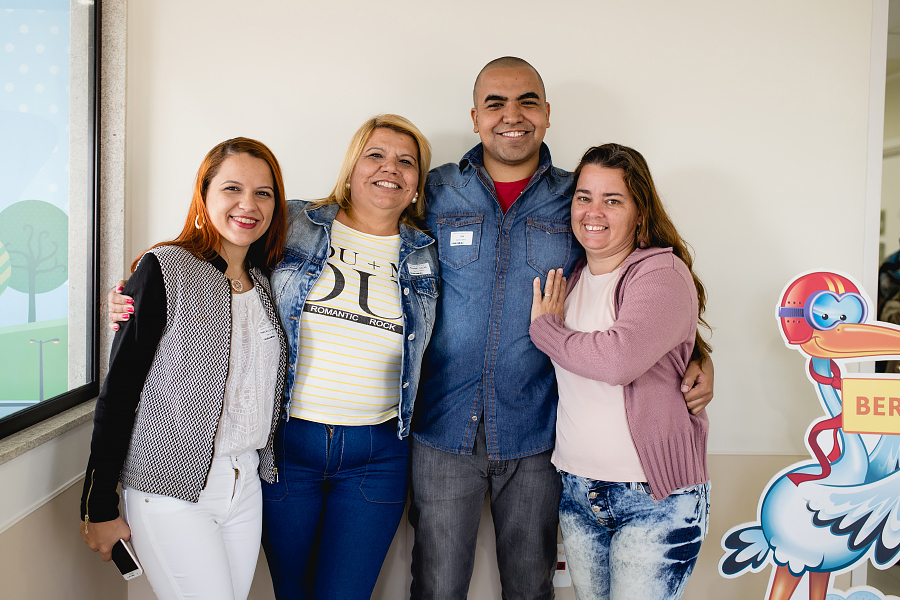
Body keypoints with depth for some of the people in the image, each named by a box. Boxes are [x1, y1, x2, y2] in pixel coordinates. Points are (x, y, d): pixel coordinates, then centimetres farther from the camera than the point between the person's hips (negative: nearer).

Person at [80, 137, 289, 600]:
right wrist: (100, 506, -8)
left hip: (246, 487, 6)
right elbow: (119, 388, -9)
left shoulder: (266, 284, 8)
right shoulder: (165, 270, -10)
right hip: (170, 492, -5)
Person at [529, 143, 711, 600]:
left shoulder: (663, 273, -13)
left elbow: (618, 359, -29)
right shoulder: (568, 277, 8)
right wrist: (549, 325, 3)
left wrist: (545, 327, -15)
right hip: (575, 492, 6)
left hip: (654, 498, -6)